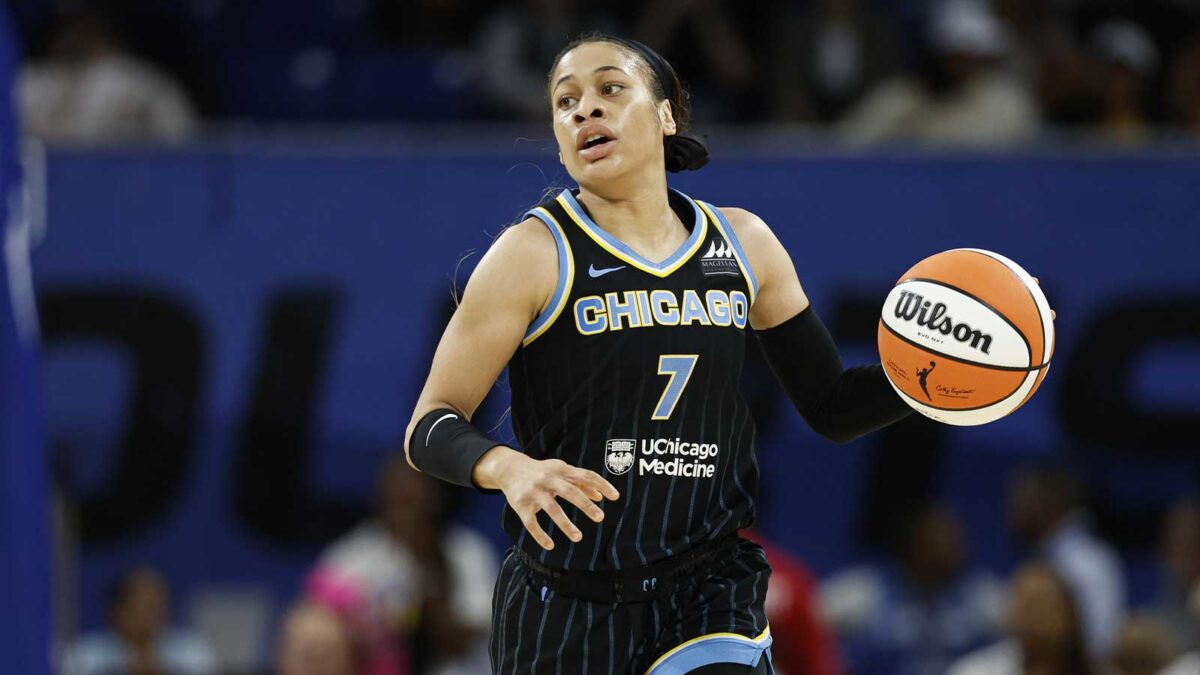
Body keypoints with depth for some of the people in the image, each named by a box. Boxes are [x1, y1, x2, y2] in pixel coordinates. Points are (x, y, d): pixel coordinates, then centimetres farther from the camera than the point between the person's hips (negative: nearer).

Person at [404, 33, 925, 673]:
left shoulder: (743, 243, 7)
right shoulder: (536, 253, -6)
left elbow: (830, 404, 15)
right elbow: (430, 429, -8)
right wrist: (507, 468, -29)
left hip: (710, 594, 2)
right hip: (566, 609, -2)